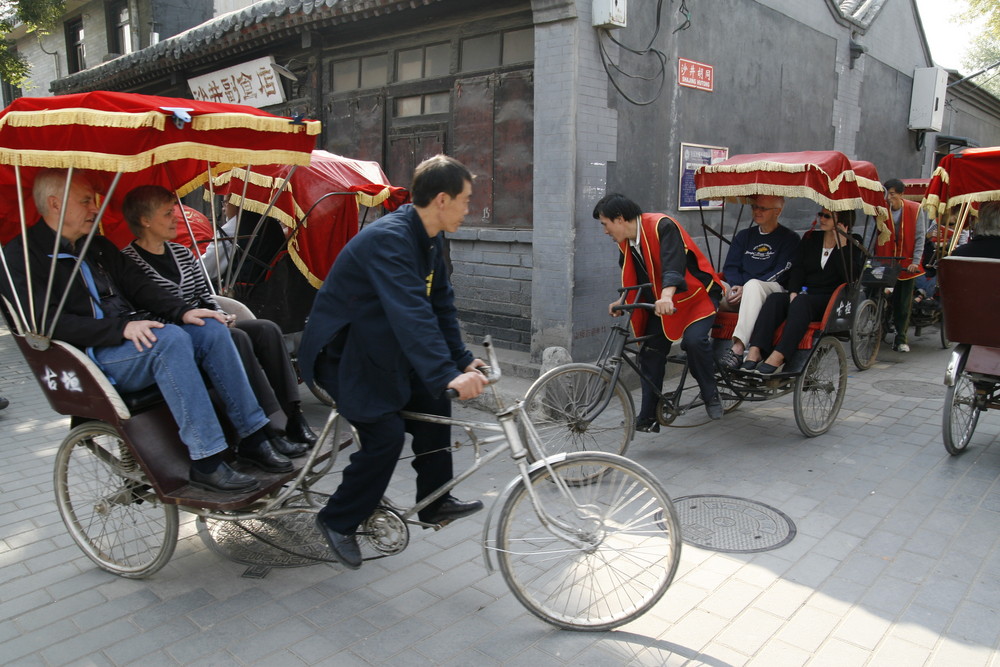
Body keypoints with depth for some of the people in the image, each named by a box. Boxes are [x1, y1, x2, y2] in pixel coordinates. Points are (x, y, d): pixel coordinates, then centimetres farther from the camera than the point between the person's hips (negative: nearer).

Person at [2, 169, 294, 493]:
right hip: (89, 358, -7)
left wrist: (182, 311, -3)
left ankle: (252, 438, -13)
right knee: (170, 339, -33)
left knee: (211, 329, -14)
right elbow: (49, 322, -15)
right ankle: (207, 463, -33)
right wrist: (121, 327, -26)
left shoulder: (98, 246, 21)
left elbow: (139, 286, 16)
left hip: (131, 340, 8)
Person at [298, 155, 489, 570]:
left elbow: (440, 304, 7)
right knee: (385, 434, -15)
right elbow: (411, 313, -41)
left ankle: (435, 502, 14)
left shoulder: (429, 241, 2)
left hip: (378, 348, 9)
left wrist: (463, 360, 0)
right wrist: (447, 375, -48)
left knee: (434, 405, 0)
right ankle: (337, 521, 6)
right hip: (339, 353, -9)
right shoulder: (388, 238, -29)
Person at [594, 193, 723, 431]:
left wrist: (667, 296, -52)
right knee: (650, 354, 0)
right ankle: (648, 418, 7)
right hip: (660, 301, 8)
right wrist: (622, 302, -1)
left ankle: (711, 394, -6)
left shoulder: (662, 226, -23)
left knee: (694, 339, -31)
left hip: (696, 294, -8)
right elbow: (633, 277, 14)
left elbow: (674, 264, -37)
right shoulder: (626, 242, 1)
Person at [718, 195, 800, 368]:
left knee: (753, 284, -39)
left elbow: (781, 273, -5)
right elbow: (730, 267, 13)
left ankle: (738, 348, -50)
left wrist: (746, 289, -16)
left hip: (773, 290, -4)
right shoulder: (744, 236, 23)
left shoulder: (789, 238, 8)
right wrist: (736, 288, -10)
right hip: (739, 290, 4)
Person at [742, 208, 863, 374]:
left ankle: (777, 357, -49)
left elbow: (851, 277, -10)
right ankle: (754, 351, -43)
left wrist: (842, 246, -12)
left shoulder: (852, 246, 6)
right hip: (803, 294, 4)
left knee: (801, 303, -36)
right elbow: (797, 268, 9)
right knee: (774, 299, -27)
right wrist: (793, 292, -9)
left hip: (830, 300, -4)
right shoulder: (810, 239, 19)